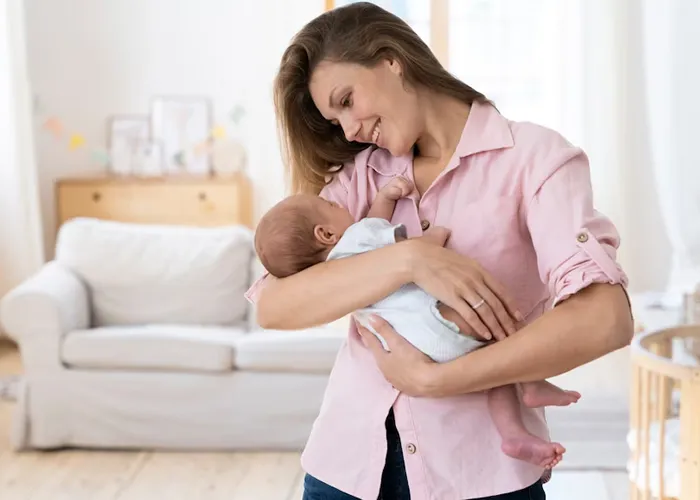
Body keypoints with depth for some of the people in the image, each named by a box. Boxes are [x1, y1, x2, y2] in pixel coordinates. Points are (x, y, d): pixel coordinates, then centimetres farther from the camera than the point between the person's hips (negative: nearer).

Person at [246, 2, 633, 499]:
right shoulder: (358, 175, 7)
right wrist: (408, 259, -20)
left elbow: (604, 318, -20)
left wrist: (435, 379, -19)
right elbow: (273, 306, -7)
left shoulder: (534, 156, -5)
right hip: (347, 458, 4)